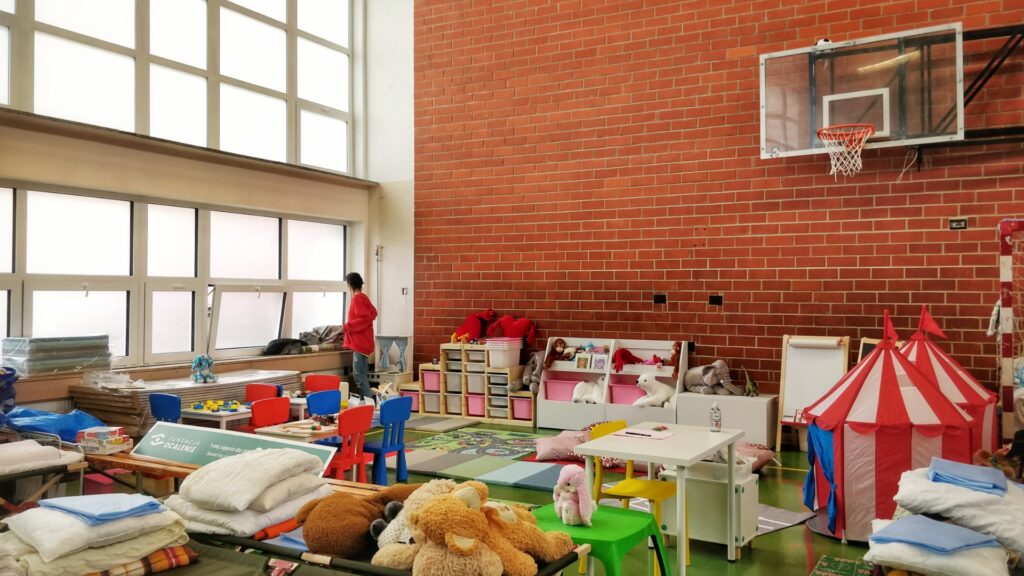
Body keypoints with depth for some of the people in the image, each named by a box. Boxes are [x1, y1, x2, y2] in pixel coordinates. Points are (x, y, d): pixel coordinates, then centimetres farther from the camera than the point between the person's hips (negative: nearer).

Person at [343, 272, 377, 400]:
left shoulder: (357, 298, -14)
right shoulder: (364, 297, 13)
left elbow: (365, 319, -22)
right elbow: (373, 314, 23)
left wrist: (347, 326, -16)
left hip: (359, 343, -10)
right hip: (363, 342, 10)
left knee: (360, 377, -11)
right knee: (363, 375, 13)